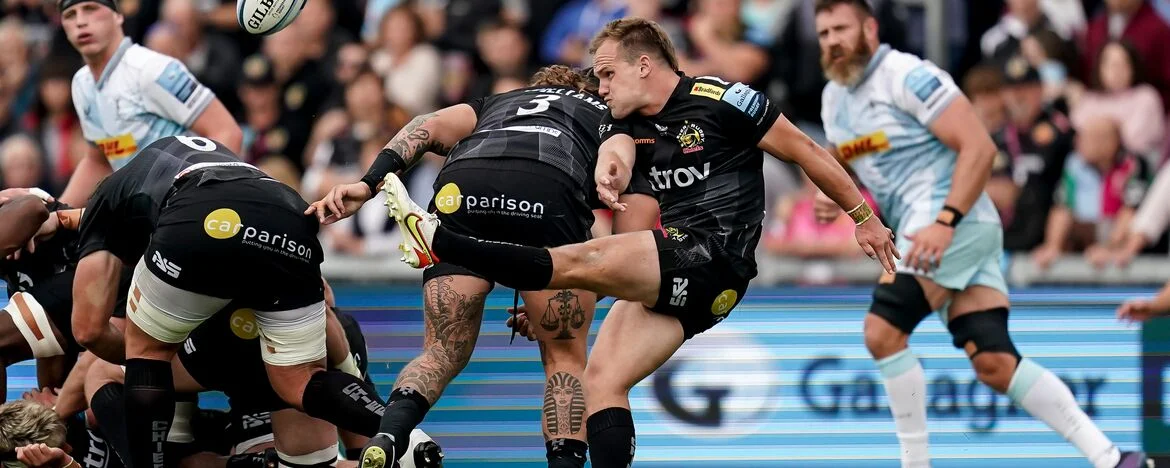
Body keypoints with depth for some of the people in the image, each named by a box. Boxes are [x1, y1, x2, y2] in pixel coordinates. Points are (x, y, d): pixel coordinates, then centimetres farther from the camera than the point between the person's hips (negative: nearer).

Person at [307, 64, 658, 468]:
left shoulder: (496, 104, 42)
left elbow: (434, 126, 20)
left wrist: (369, 183, 8)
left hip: (460, 190, 2)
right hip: (552, 195, -2)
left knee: (442, 354, 14)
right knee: (565, 357, 18)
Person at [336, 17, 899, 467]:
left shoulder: (718, 101, -5)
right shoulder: (627, 122, 15)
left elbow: (807, 152, 1)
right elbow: (615, 151, -9)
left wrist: (863, 216, 4)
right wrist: (609, 172, -35)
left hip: (715, 255, -9)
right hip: (673, 276, 9)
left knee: (583, 262, -23)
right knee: (602, 379, -4)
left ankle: (439, 242, -27)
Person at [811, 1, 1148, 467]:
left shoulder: (907, 76, -11)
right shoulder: (834, 99, 16)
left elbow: (979, 148, -16)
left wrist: (946, 222, -25)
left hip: (958, 222, -8)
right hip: (923, 231, 8)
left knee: (882, 332, -18)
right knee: (994, 363, -3)